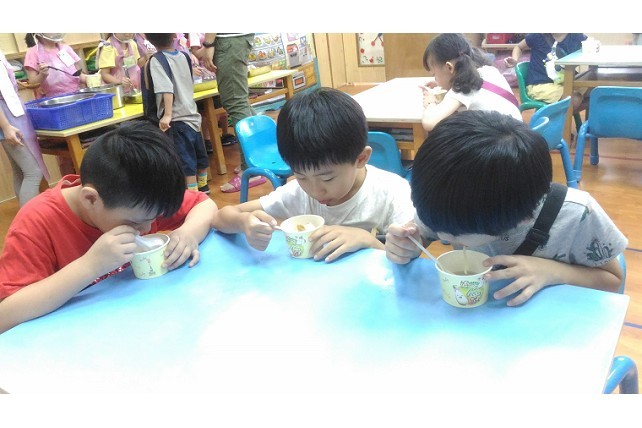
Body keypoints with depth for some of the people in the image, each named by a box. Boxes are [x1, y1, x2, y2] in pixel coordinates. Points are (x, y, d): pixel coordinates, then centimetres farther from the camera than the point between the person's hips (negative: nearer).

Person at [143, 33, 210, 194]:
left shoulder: (156, 61, -12)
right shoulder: (183, 55, 6)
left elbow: (167, 89, -25)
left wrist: (167, 115, -28)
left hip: (177, 119, -7)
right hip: (192, 114, 7)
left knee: (186, 161, -1)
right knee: (199, 154, 20)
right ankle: (202, 186, 37)